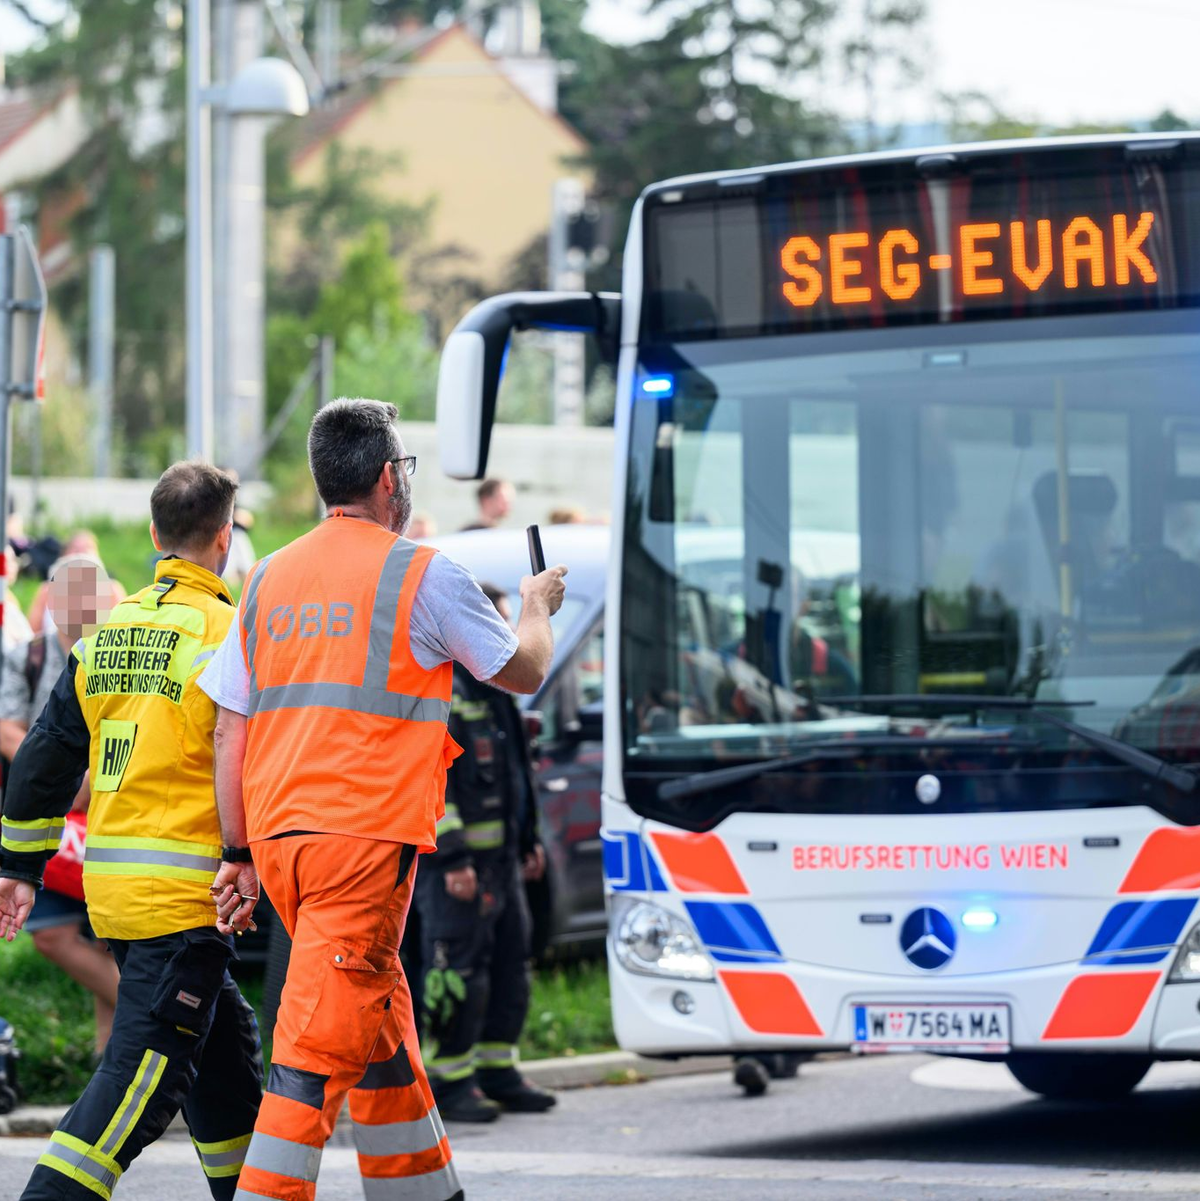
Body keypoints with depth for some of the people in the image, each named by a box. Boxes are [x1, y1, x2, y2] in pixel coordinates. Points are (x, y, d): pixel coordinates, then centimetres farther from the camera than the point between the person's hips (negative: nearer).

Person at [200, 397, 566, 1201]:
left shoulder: (270, 579, 13)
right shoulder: (423, 572, -3)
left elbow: (231, 732, 11)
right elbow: (524, 672, 9)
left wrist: (240, 855, 15)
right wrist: (538, 607, 30)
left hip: (280, 833, 7)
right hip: (368, 833, -7)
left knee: (381, 1036, 19)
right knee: (324, 1045, -10)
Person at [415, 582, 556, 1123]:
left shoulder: (494, 690, 18)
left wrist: (528, 840, 26)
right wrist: (452, 856, -23)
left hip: (501, 856, 10)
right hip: (457, 861, -10)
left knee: (510, 961, 12)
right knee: (458, 967, -9)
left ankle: (497, 1070, 20)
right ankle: (448, 1081, -3)